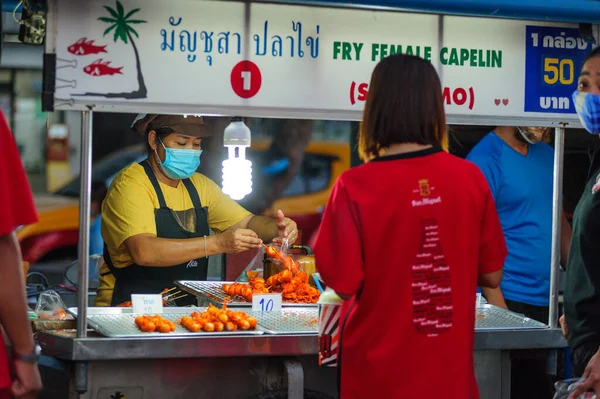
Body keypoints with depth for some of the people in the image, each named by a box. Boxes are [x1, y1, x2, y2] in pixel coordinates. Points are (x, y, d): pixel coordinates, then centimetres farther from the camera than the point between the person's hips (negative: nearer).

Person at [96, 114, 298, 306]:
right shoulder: (130, 184, -11)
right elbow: (143, 252, -25)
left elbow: (247, 222, 15)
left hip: (186, 308, 7)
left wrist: (277, 228, -9)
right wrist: (218, 243, -31)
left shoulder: (199, 185, 13)